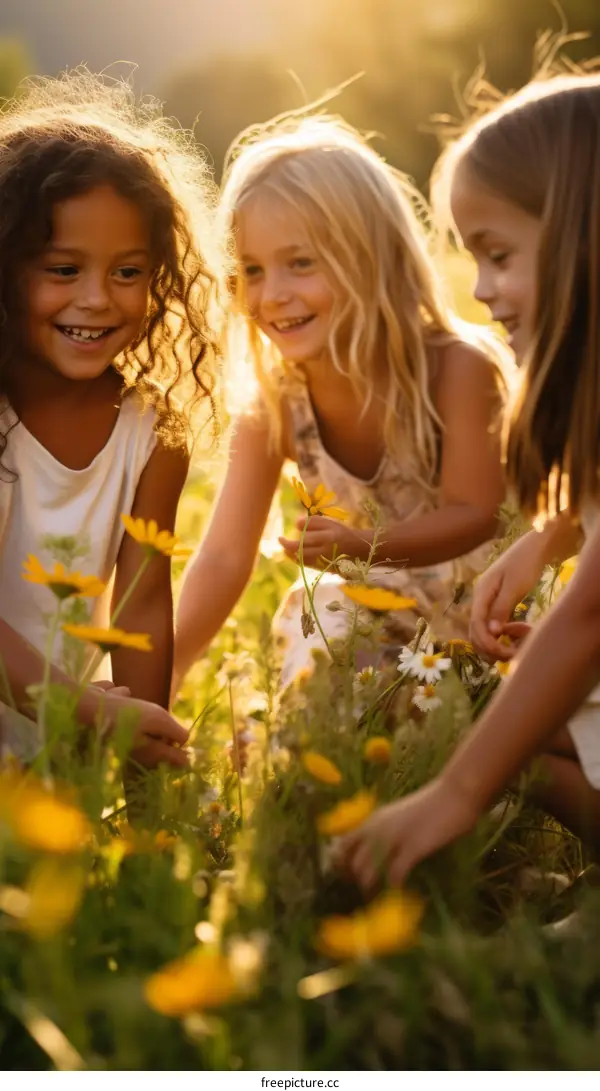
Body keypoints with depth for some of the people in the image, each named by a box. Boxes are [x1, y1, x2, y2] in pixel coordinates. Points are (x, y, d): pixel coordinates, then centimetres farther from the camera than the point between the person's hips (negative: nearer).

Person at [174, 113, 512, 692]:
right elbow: (223, 560, -19)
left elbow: (477, 513, -23)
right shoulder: (273, 412, -16)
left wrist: (365, 548, -42)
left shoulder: (458, 369, -25)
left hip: (487, 600, -2)